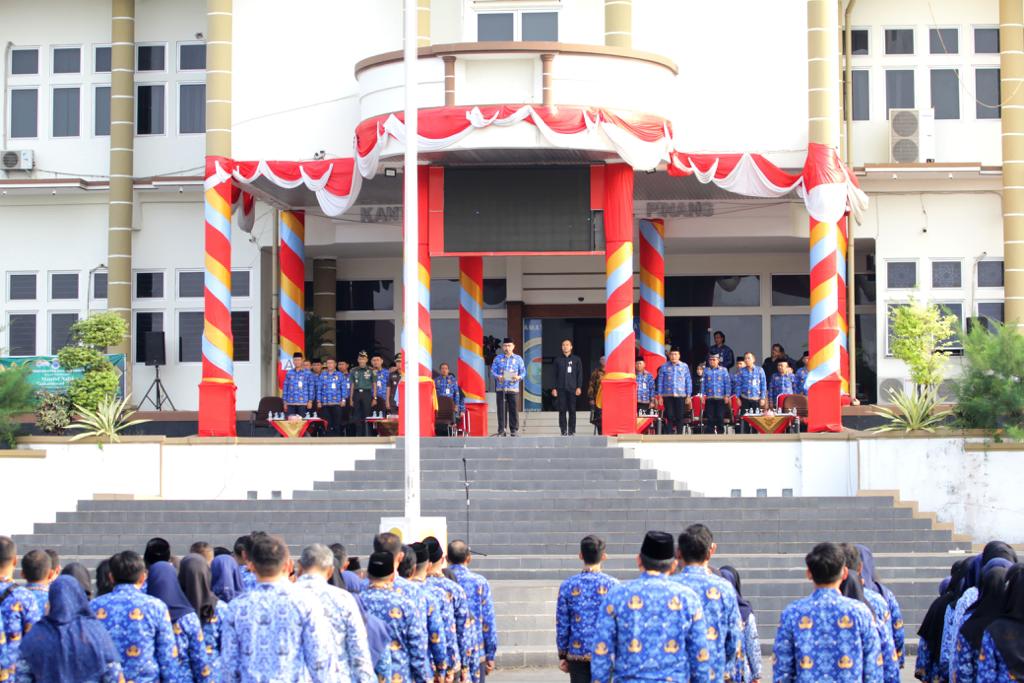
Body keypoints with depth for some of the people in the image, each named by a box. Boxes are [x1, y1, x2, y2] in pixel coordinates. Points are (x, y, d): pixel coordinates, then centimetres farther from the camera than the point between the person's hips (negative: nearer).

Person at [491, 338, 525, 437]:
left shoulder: (518, 358, 9)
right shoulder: (498, 359, 10)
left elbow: (523, 372, 8)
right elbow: (493, 371, 6)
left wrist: (519, 377, -13)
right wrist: (498, 377, -15)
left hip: (513, 388, 0)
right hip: (500, 388, 1)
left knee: (513, 410, -2)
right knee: (501, 410, -1)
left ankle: (514, 430, 5)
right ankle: (501, 430, 3)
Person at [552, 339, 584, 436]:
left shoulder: (576, 359, 8)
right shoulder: (557, 360, 10)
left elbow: (580, 374, 6)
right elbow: (554, 375, 9)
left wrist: (579, 387, -4)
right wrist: (554, 388, 0)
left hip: (572, 388, -1)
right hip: (561, 389, 1)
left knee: (572, 410, -1)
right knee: (562, 410, -2)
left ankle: (571, 430, 3)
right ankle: (563, 430, 0)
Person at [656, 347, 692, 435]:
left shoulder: (684, 367, 6)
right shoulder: (664, 367, 5)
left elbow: (688, 382, 8)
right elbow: (660, 382, 7)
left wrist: (688, 396, 4)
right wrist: (660, 396, 2)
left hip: (680, 396, 0)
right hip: (667, 396, 0)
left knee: (679, 417, 1)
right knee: (670, 416, -3)